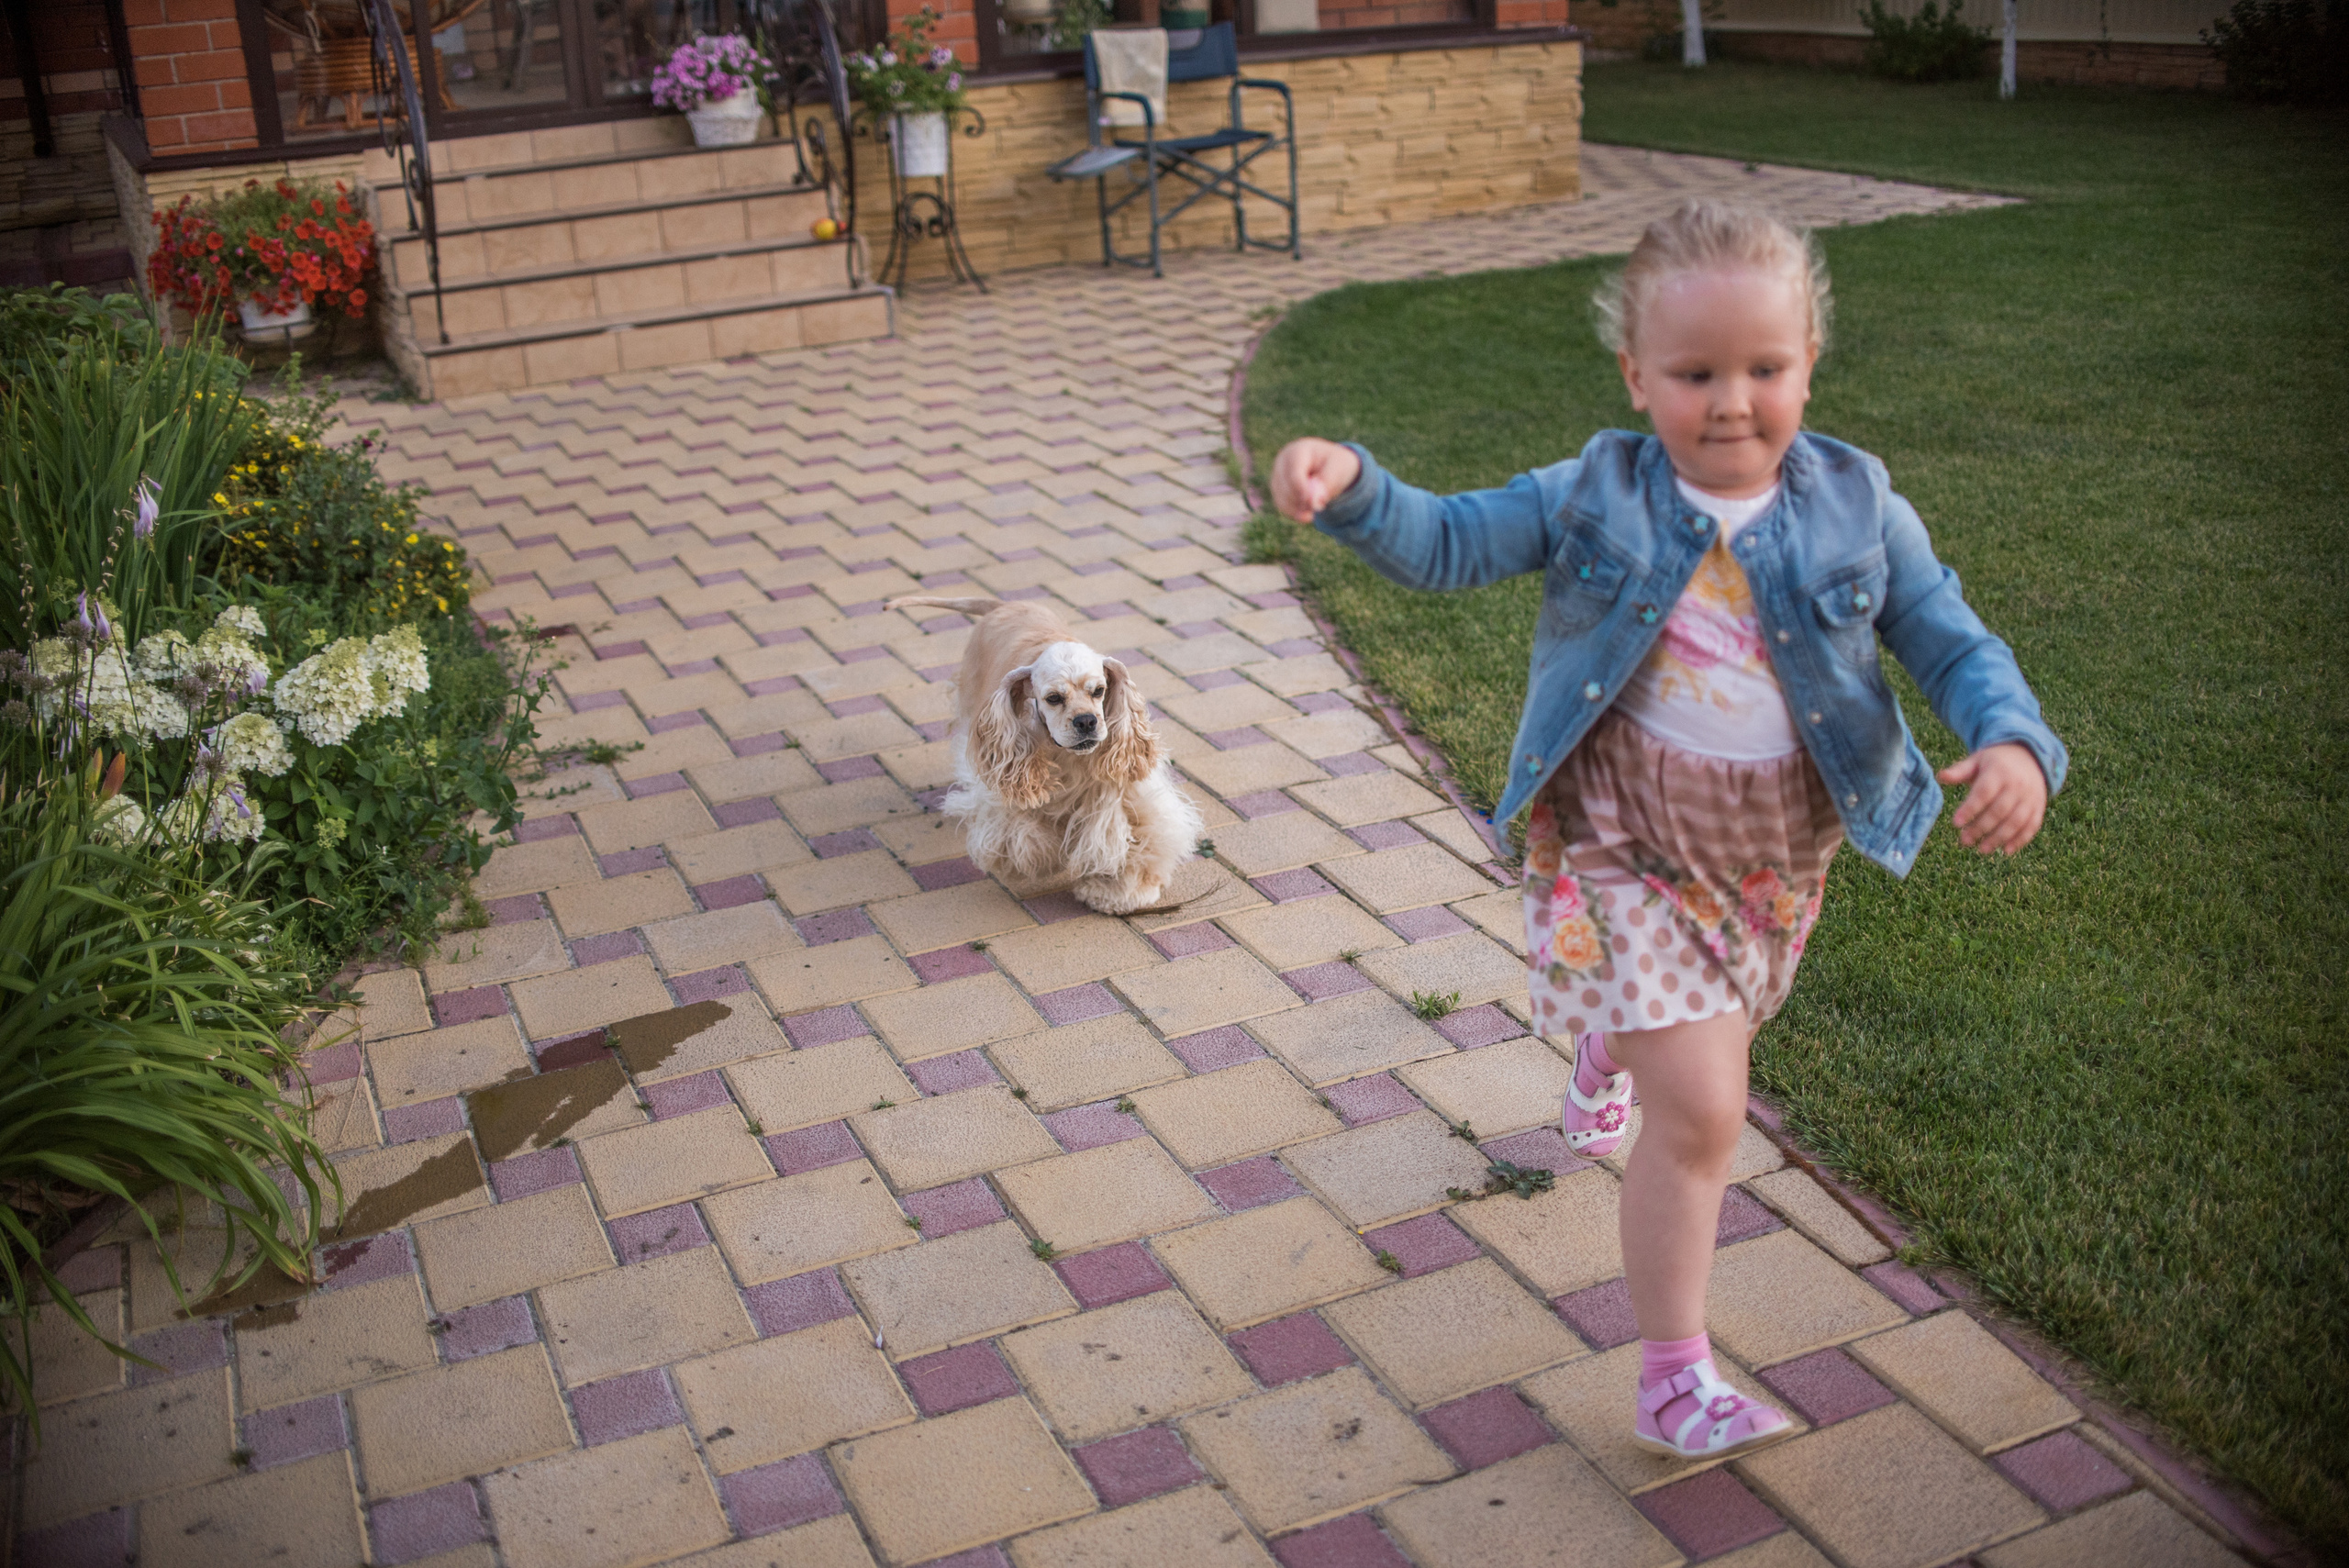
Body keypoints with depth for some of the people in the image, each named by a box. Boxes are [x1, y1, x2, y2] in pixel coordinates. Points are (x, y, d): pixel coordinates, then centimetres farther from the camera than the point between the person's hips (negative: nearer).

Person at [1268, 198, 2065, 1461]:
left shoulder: (1856, 510, -8)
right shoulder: (1595, 498, -10)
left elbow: (1953, 644, -5)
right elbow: (1447, 543, -6)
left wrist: (2013, 743, -25)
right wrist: (1349, 488, -25)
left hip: (1776, 849, 4)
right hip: (1626, 843, -3)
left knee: (1710, 1031, 30)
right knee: (1702, 1112, -9)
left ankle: (1607, 1046, 69)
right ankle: (1674, 1380, 5)